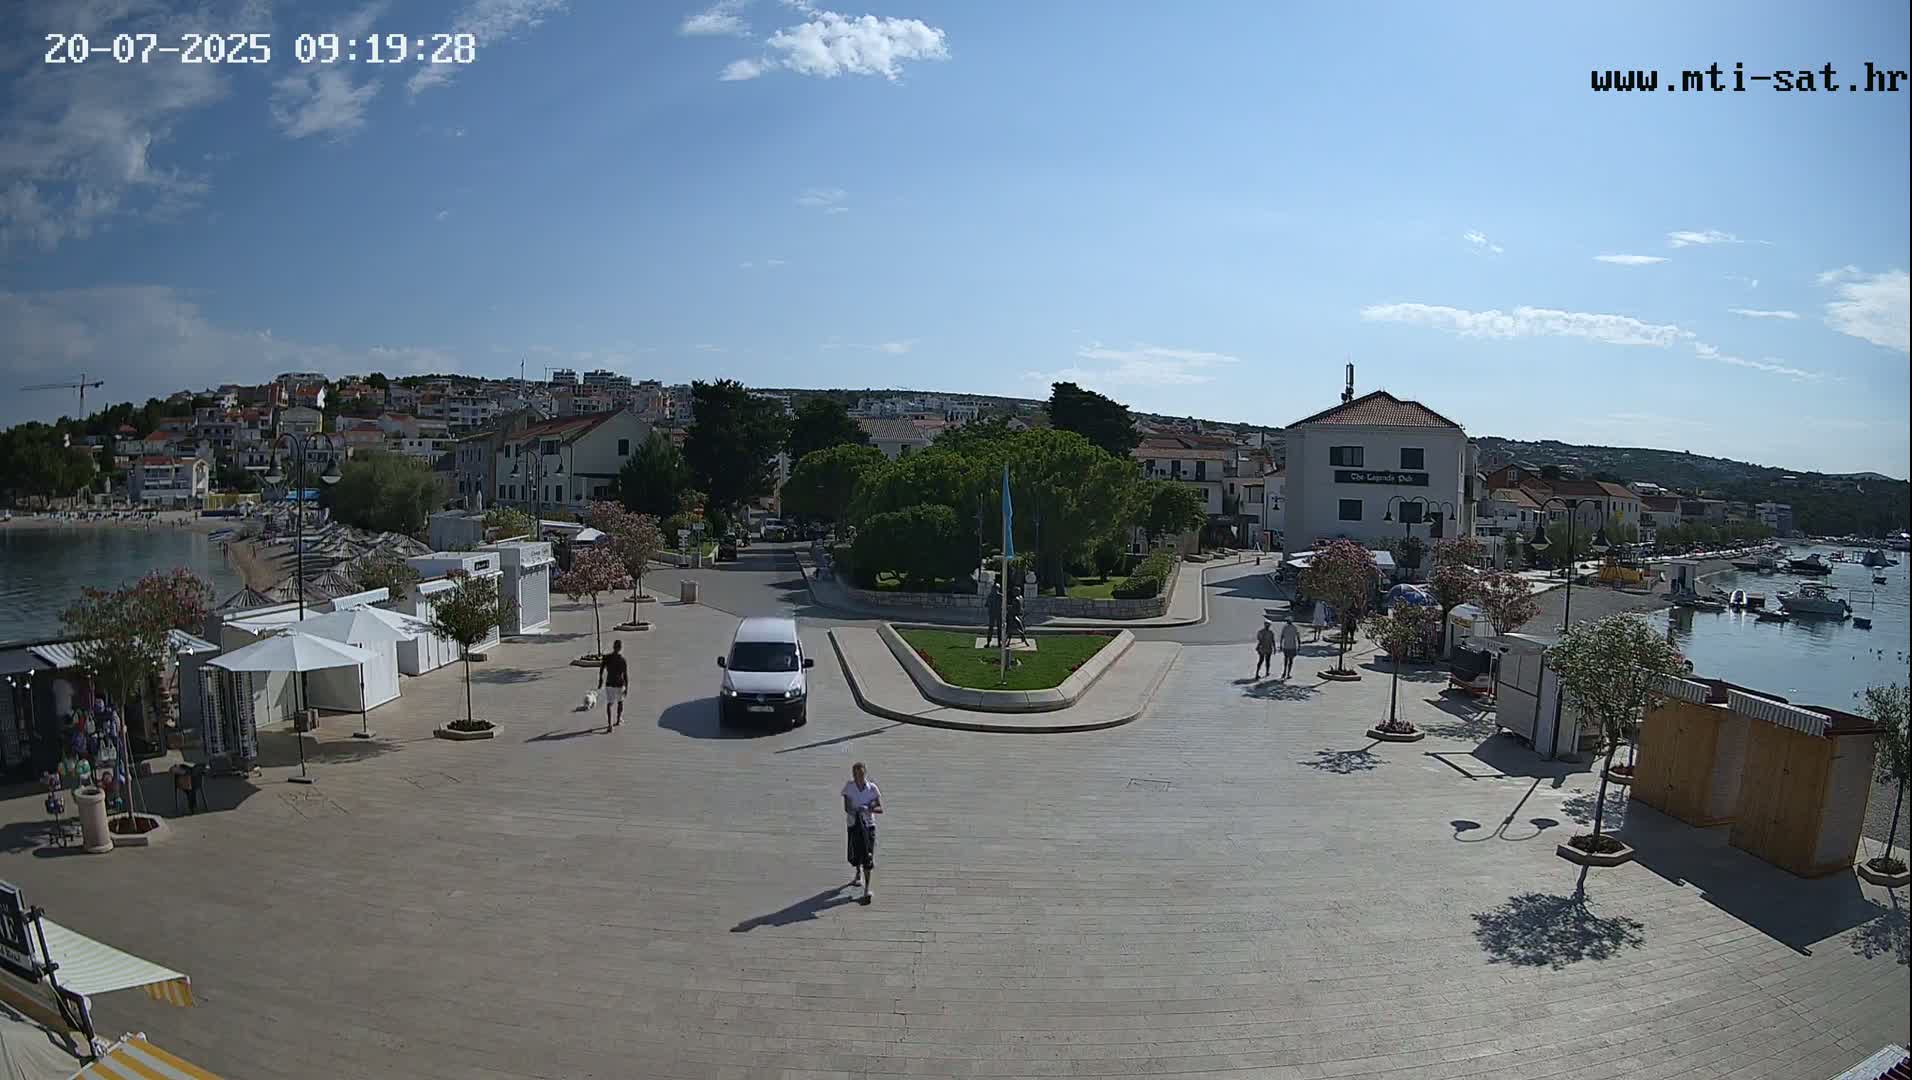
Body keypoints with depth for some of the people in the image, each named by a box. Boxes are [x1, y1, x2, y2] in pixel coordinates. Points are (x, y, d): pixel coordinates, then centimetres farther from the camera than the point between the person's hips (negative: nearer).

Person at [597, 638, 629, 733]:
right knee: (620, 701, 24)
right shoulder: (624, 660, -14)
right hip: (620, 685, 0)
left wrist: (600, 682, 12)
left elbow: (601, 670, -2)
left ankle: (609, 725, -9)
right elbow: (626, 675, -13)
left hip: (609, 684, 1)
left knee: (609, 704, 5)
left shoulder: (606, 657, -9)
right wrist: (627, 688, -5)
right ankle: (618, 720, 37)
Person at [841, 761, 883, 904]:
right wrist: (854, 812, -30)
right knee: (855, 855, 14)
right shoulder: (849, 787, -6)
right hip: (854, 825, 2)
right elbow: (846, 807, -10)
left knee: (868, 859, -9)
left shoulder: (872, 788, -8)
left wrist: (869, 808, -26)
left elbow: (880, 809, -7)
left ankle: (866, 891, -6)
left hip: (869, 825, -2)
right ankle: (859, 874, 49)